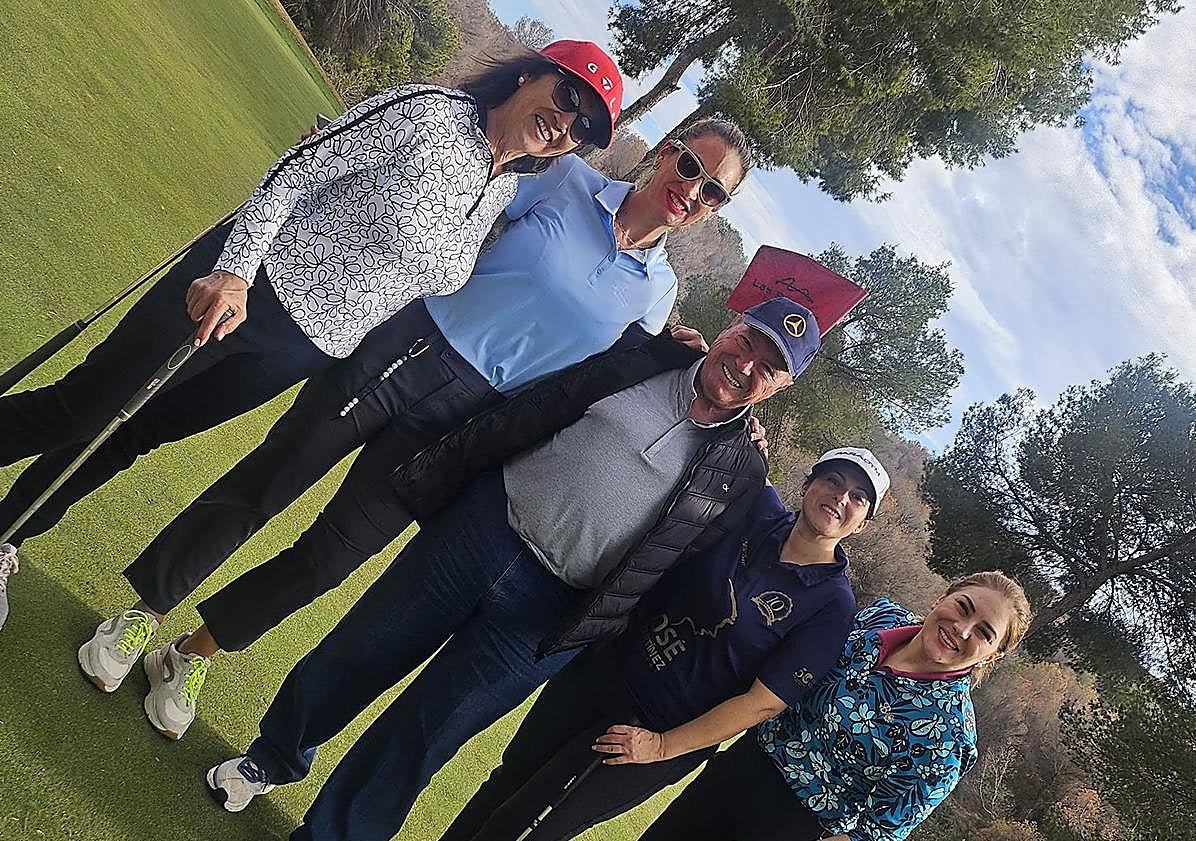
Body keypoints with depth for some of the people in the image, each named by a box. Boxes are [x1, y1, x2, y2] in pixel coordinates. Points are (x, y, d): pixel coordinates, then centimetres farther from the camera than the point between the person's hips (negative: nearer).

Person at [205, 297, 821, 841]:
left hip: (548, 609, -2)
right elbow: (530, 412, 3)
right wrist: (431, 474, 2)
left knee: (421, 734, 4)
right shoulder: (643, 361, 0)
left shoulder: (741, 473, -4)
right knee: (357, 654, 14)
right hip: (482, 525, 3)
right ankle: (274, 759, 42)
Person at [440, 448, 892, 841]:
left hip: (659, 737, -4)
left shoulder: (834, 604, -17)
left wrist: (662, 747, -14)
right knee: (509, 778, 17)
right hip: (602, 671, 4)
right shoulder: (759, 508, -7)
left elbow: (763, 702, -16)